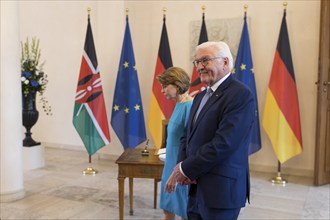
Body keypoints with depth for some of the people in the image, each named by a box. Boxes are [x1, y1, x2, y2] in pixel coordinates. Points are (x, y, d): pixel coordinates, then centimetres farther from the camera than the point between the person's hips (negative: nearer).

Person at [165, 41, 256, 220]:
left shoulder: (240, 95, -16)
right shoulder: (201, 96, 12)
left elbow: (223, 144, -24)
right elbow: (188, 136, 14)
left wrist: (186, 169, -15)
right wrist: (181, 166, -5)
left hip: (221, 190, -7)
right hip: (196, 188, 8)